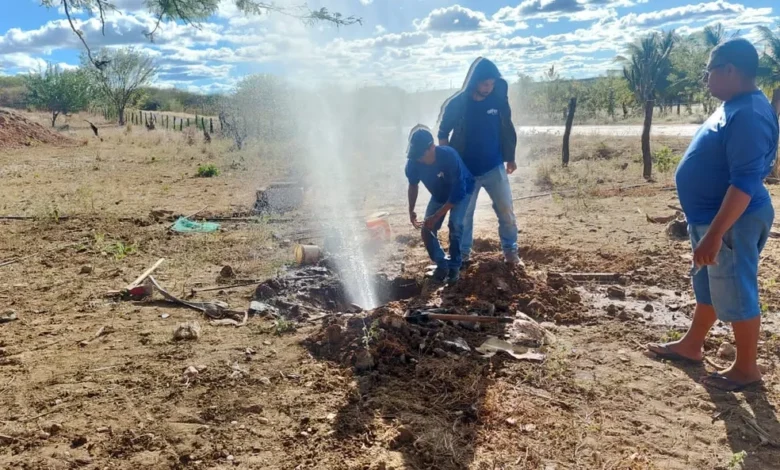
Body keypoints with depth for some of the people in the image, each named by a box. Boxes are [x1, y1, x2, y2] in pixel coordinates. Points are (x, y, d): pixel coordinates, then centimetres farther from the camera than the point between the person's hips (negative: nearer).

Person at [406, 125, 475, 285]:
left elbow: (457, 192, -34)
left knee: (455, 224, -25)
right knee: (427, 229, -8)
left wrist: (436, 216, -35)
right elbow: (413, 185, -3)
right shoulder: (413, 162, -27)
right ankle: (442, 265, 13)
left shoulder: (449, 156, -40)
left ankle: (454, 266, -6)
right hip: (439, 194, 4)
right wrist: (411, 210, -11)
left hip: (461, 191, -4)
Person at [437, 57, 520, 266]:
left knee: (506, 211, 4)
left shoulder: (499, 101, -6)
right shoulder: (456, 104, -12)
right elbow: (443, 133, 1)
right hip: (466, 171, -1)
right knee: (463, 214, 9)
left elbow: (507, 130, 7)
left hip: (495, 168, 1)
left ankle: (510, 250, 21)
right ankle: (463, 253, 26)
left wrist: (510, 158, 13)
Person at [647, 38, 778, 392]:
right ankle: (691, 346, 37)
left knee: (736, 294, 3)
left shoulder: (748, 114, -24)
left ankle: (746, 369, 20)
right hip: (712, 216, 11)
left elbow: (745, 182, -29)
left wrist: (714, 235, -30)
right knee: (707, 286, 21)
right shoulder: (733, 108, 10)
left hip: (732, 222, -11)